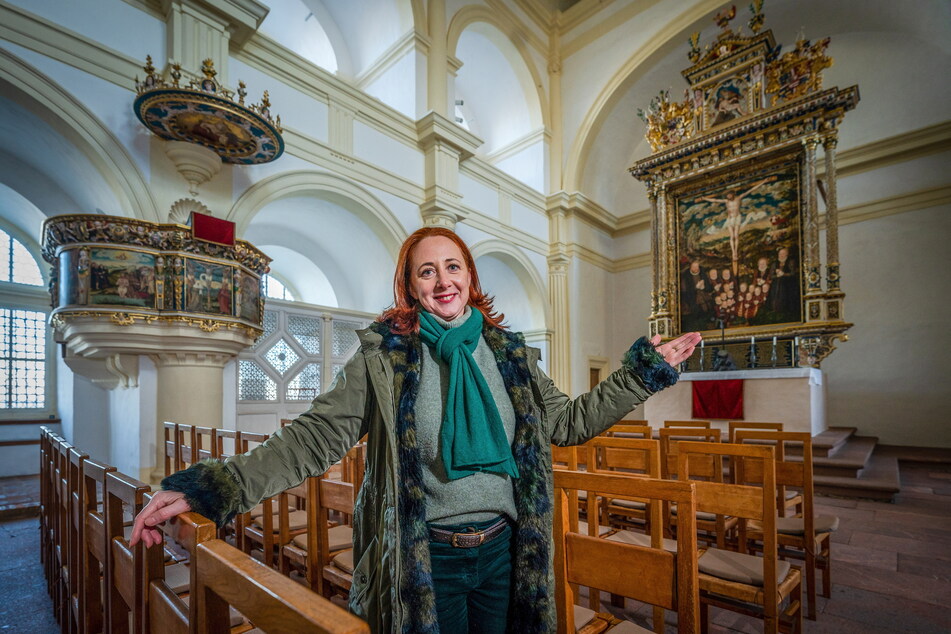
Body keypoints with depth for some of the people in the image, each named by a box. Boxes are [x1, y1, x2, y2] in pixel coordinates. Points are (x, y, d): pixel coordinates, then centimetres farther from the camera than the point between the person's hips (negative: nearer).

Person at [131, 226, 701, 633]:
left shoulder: (508, 352, 0)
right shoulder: (384, 356, -11)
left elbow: (570, 421, 4)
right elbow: (316, 437, -15)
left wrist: (644, 371, 2)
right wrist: (211, 487, -24)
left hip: (503, 551, 3)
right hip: (424, 559, -3)